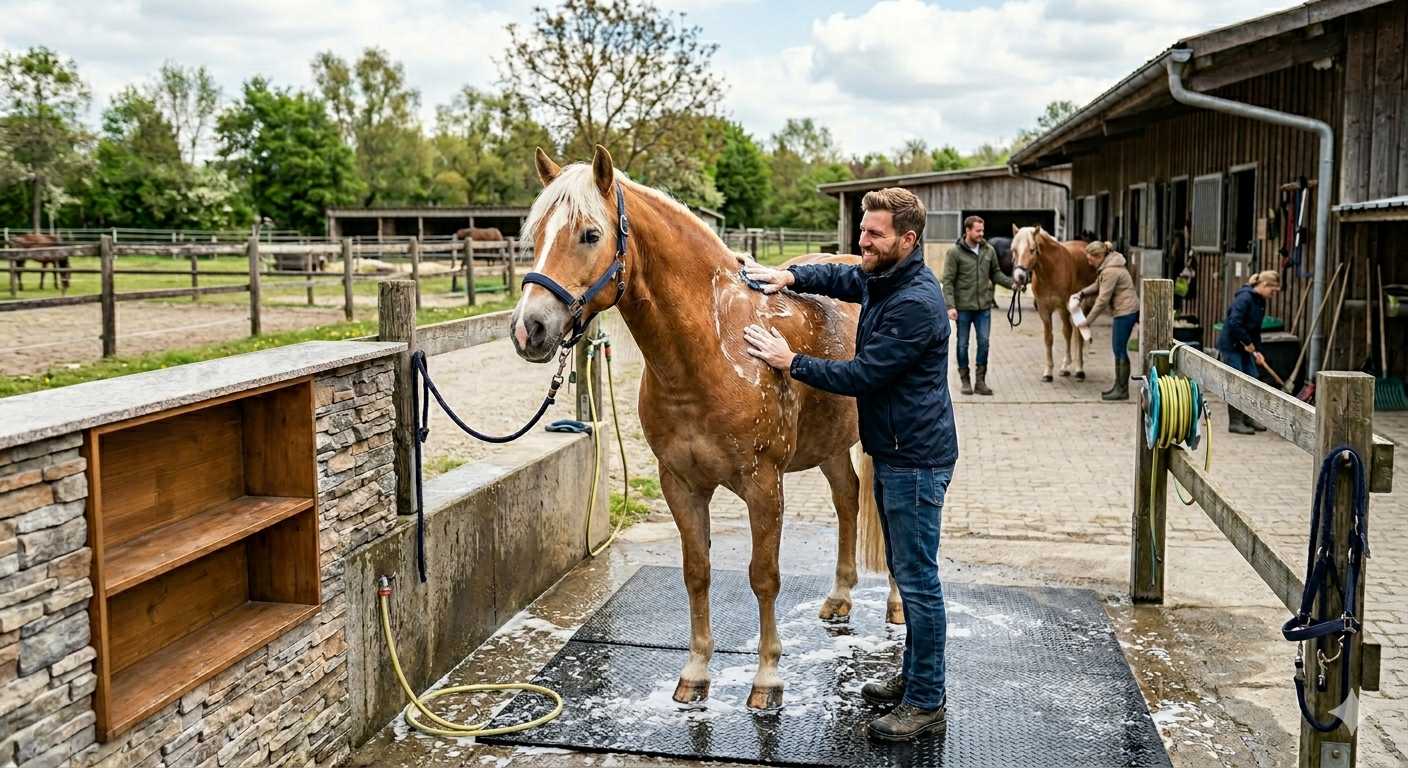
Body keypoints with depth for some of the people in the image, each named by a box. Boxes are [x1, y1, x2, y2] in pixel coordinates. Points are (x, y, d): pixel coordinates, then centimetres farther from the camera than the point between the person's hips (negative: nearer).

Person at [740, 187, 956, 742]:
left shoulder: (915, 303, -24)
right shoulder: (880, 280, 7)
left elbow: (862, 375, -23)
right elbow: (838, 278, 26)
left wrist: (790, 361, -16)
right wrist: (789, 276, 7)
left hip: (915, 460, -10)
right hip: (892, 452, 10)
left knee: (918, 580, -2)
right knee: (905, 572, 20)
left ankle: (927, 704, 9)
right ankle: (913, 676, 34)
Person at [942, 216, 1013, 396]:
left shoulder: (989, 250, 3)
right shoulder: (954, 251, -9)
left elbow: (995, 273, 13)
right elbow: (948, 281, -11)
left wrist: (1011, 283, -5)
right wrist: (950, 306, -18)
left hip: (984, 306, 3)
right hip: (963, 307, -3)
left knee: (984, 342, 4)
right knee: (963, 344, 7)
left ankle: (980, 380, 14)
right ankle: (965, 380, 19)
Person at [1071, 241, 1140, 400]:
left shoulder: (1110, 271, -22)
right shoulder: (1108, 265, 9)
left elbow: (1102, 300, -21)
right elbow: (1098, 285, 20)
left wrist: (1088, 320, -15)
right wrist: (1081, 293, 4)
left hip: (1126, 311, -11)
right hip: (1127, 311, 11)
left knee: (1119, 349, -5)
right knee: (1117, 348, 16)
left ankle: (1122, 390, 1)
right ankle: (1119, 385, 25)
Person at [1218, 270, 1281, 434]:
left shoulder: (1261, 302, 9)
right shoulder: (1244, 298, -19)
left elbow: (1256, 329, 14)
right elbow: (1234, 323, -27)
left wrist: (1257, 351, 5)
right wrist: (1249, 343, -19)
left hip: (1243, 347, 9)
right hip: (1230, 345, -9)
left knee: (1253, 380, 9)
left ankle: (1248, 419, 19)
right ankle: (1235, 422, 1)